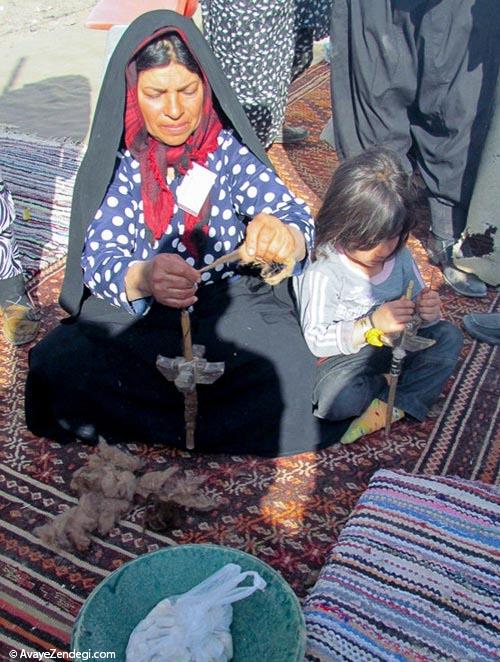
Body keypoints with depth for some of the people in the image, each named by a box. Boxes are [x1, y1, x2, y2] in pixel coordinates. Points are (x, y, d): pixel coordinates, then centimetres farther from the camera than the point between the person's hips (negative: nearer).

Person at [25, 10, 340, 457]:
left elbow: (294, 215, -12)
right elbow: (100, 257, -14)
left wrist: (284, 235, -39)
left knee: (290, 371, -30)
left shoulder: (229, 150, -3)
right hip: (134, 310, 1)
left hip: (232, 303, 0)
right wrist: (144, 278, -39)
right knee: (56, 368, -25)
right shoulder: (116, 161, -5)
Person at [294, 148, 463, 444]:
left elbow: (417, 307, 8)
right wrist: (372, 323, -33)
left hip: (396, 345, 6)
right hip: (344, 357, -6)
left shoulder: (399, 254, -3)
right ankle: (404, 386, -5)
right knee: (333, 398, -33)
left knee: (448, 336, -7)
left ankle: (392, 406, -16)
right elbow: (316, 339, -24)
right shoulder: (323, 271, -23)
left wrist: (427, 312, -17)